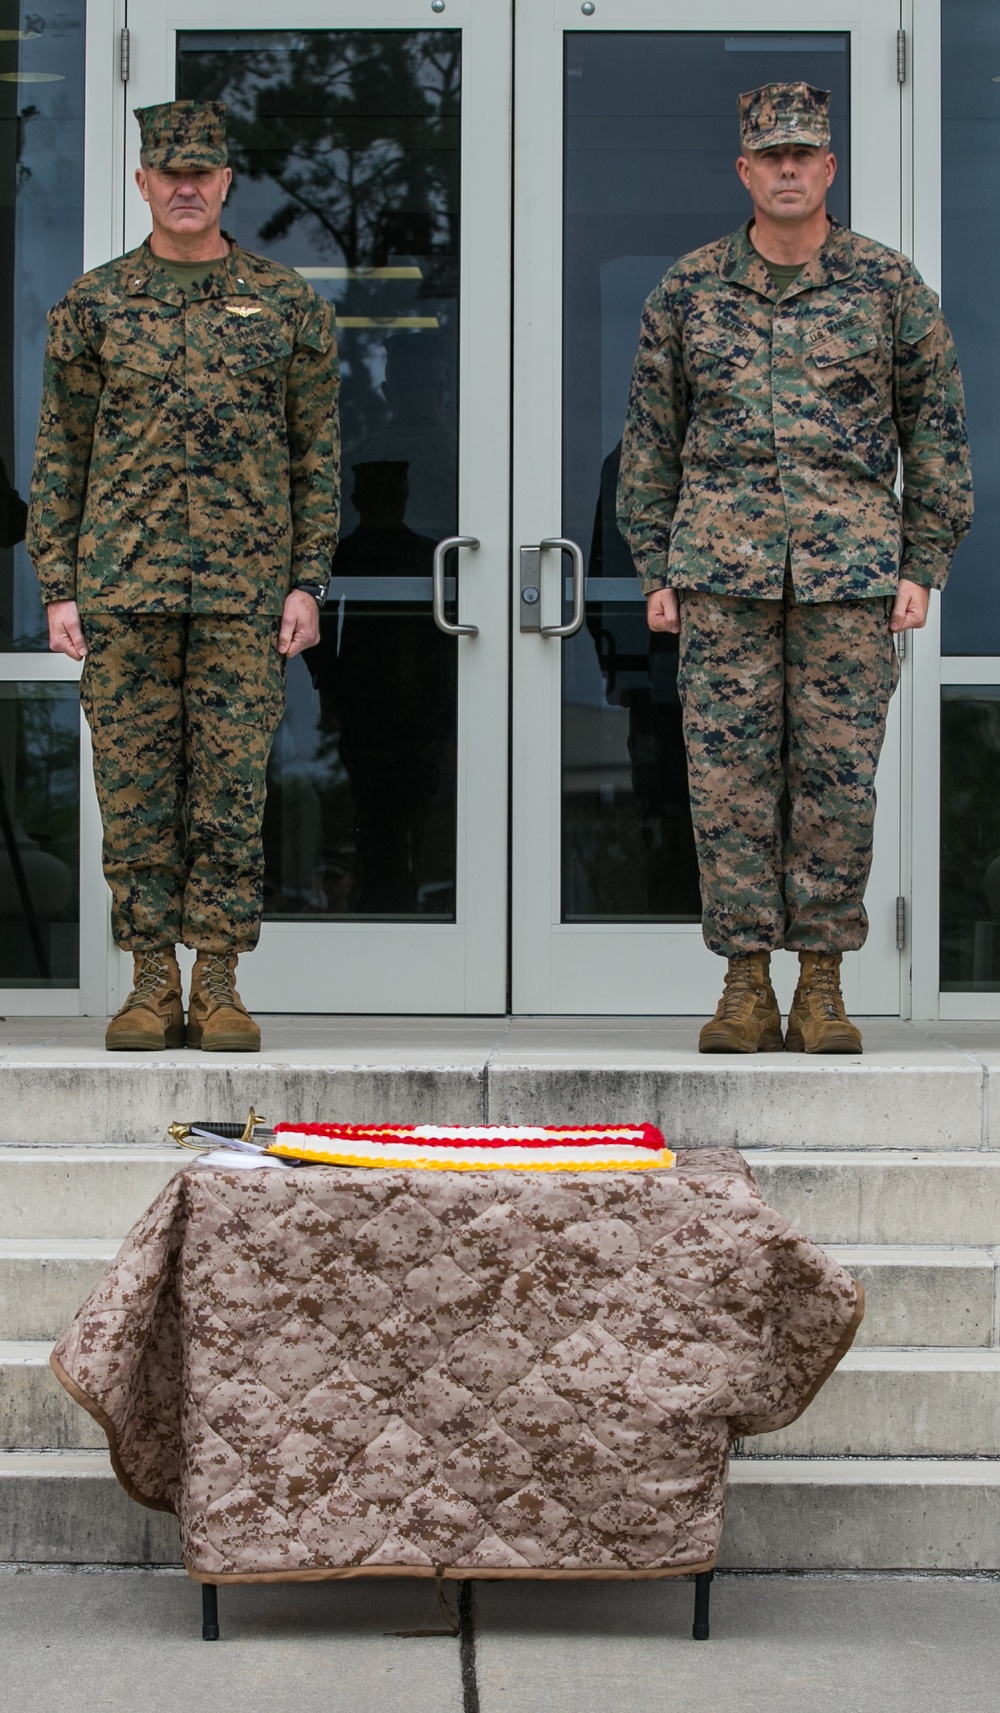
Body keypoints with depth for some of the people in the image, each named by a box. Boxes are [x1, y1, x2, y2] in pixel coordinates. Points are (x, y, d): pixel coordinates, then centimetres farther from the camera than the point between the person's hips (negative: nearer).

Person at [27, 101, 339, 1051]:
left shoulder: (286, 304, 7)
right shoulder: (92, 305, 8)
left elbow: (316, 453, 7)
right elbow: (59, 457, 8)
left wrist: (308, 581, -1)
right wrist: (59, 590, 1)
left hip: (244, 590, -1)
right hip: (123, 585, 1)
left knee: (231, 788, -1)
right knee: (135, 789, 2)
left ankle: (218, 990, 5)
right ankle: (153, 985, 10)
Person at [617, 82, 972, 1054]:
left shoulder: (888, 287, 5)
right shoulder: (687, 291, 7)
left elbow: (936, 428, 8)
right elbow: (651, 436, 12)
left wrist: (923, 569, 2)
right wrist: (655, 572, 7)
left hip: (851, 569, -1)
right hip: (722, 565, 1)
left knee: (838, 774, 0)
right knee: (729, 774, -1)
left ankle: (823, 983, 10)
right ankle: (746, 987, 7)